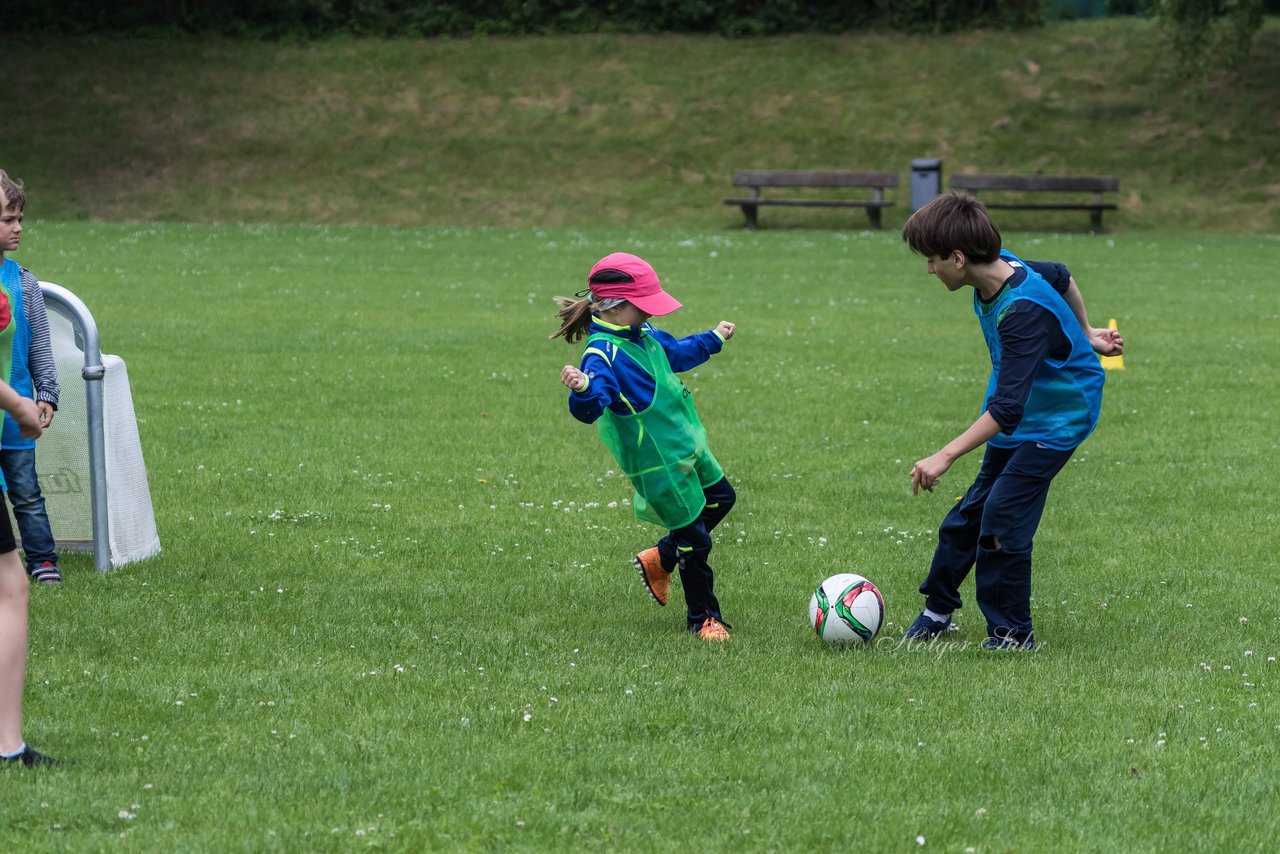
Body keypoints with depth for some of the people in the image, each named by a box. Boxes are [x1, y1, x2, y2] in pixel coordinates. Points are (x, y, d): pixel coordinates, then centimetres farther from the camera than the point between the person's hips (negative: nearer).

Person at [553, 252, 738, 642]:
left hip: (686, 445, 9)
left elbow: (676, 352, 25)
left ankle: (658, 560, 39)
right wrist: (583, 390, -62)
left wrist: (713, 339, 39)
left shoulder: (643, 335, 3)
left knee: (720, 498, 27)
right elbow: (591, 409, -39)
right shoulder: (603, 354, -27)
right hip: (659, 465, -9)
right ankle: (704, 618, 22)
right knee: (694, 540, 2)